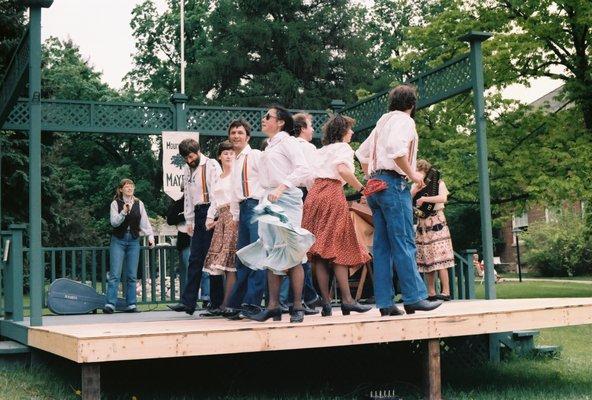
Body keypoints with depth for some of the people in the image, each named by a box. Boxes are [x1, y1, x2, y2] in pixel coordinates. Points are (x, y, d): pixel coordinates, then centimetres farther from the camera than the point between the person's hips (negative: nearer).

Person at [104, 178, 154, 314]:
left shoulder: (139, 204, 9)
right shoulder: (115, 204, 0)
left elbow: (145, 222, 10)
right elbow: (114, 222, -9)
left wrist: (150, 236, -1)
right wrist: (124, 212, -23)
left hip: (134, 241, 3)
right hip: (118, 240, -3)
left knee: (132, 275, 4)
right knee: (115, 274, -8)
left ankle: (131, 304, 9)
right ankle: (110, 304, -10)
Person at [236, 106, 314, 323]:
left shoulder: (287, 141, -1)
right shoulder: (269, 146, 22)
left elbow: (303, 170, -13)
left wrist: (281, 187, -22)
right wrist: (265, 198, 9)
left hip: (285, 199, -8)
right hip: (269, 202, 8)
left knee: (290, 255, -7)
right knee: (271, 255, 4)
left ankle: (297, 306, -2)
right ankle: (273, 306, 5)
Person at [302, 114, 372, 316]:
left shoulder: (321, 151, 25)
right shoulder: (343, 148, 3)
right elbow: (343, 170, -16)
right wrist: (361, 188, -11)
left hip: (314, 195, 7)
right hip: (333, 194, -7)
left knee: (320, 250, 2)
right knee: (339, 248, -7)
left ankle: (326, 301, 2)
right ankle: (347, 299, -9)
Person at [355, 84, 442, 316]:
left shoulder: (383, 121, 23)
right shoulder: (404, 120, -3)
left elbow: (362, 153, 26)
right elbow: (396, 149, -22)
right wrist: (412, 174, -14)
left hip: (375, 184, 8)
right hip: (394, 184, -8)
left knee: (382, 245, 4)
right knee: (404, 244, -8)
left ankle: (385, 303, 3)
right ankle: (414, 298, -7)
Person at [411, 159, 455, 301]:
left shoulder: (438, 183, 0)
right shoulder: (415, 186, 15)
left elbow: (443, 198, -19)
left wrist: (424, 199, -20)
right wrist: (416, 189, -10)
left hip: (436, 223, -5)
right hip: (422, 225, 5)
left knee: (439, 259, -11)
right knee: (426, 260, 3)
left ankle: (446, 292, -10)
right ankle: (431, 293, 7)